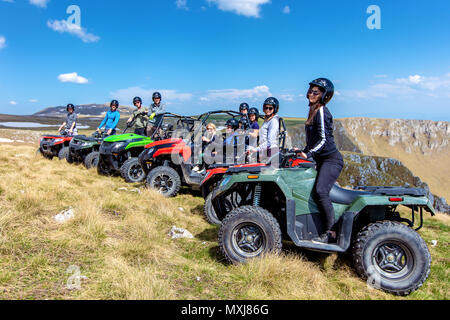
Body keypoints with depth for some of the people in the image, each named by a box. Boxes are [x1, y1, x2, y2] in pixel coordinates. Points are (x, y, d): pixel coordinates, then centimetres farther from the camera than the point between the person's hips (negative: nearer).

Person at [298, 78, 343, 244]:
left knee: (321, 191, -23)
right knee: (319, 191, 9)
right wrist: (304, 150, 20)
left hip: (331, 159, -10)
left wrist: (308, 153, -22)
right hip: (322, 160, 10)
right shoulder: (314, 111, 16)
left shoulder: (321, 111, -12)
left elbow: (324, 139, -18)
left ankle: (331, 232, -17)